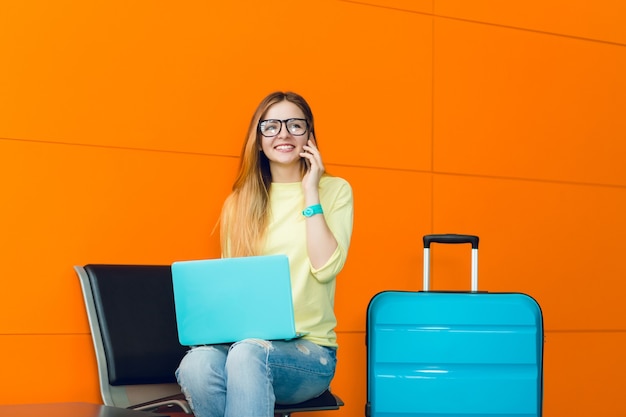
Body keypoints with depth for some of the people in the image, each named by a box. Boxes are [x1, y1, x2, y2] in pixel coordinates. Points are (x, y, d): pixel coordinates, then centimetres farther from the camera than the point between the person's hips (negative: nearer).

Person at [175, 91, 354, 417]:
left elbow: (326, 268, -10)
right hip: (245, 341, 2)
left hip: (309, 352, -2)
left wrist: (310, 191, -8)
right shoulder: (240, 202, 12)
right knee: (196, 364, -33)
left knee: (248, 353, -36)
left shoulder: (335, 190, 5)